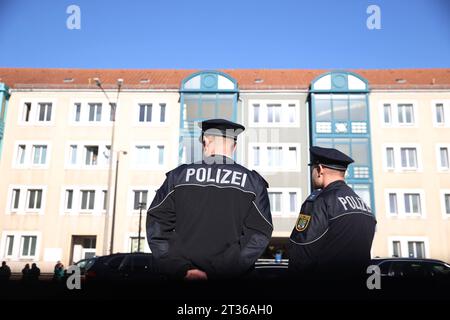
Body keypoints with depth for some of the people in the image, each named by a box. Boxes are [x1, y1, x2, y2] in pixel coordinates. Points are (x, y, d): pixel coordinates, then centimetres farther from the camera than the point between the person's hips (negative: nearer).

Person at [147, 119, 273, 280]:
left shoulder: (178, 176, 0)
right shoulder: (252, 182, -2)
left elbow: (156, 222, -3)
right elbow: (259, 233, -9)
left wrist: (181, 269, -7)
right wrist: (219, 270, -11)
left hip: (183, 273, 1)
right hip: (229, 273, 0)